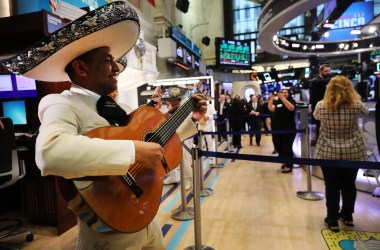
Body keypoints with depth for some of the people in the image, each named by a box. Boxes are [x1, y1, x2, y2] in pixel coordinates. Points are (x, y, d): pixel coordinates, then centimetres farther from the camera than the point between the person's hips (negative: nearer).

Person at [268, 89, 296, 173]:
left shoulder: (291, 101, 0)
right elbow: (271, 109, -6)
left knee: (287, 147, -2)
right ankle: (285, 162, 31)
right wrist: (271, 99, -18)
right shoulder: (277, 102, 9)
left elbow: (291, 108, -22)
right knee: (278, 147, 10)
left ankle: (289, 165, 13)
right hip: (277, 129, 5)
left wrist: (282, 98, -27)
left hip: (288, 129, -4)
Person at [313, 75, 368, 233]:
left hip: (328, 153, -1)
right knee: (349, 185, 18)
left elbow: (315, 116, 13)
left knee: (332, 186, 8)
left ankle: (333, 220, 18)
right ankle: (347, 216, 35)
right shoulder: (356, 105, -8)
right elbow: (365, 112, 17)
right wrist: (355, 97, 28)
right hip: (353, 152, 2)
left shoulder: (321, 106, -10)